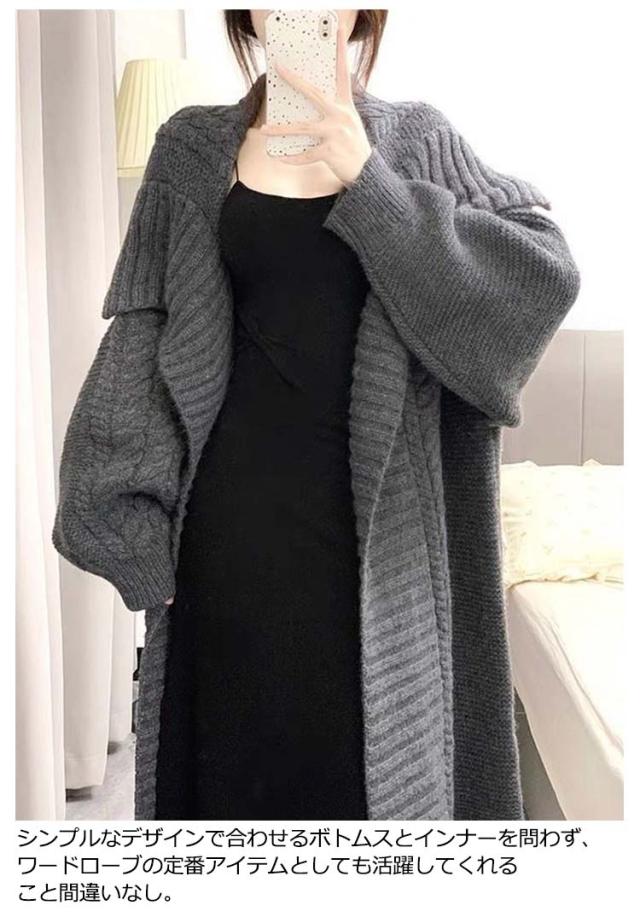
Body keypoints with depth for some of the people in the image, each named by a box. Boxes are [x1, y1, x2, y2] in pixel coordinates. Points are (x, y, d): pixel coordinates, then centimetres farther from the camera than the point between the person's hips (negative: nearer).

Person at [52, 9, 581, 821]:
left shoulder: (418, 139, 6)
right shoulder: (193, 146, 6)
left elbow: (545, 277, -6)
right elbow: (142, 337, 3)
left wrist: (369, 178, -13)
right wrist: (136, 520, -5)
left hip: (382, 510, 0)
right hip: (239, 516, 0)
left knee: (385, 740, 7)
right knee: (241, 741, 9)